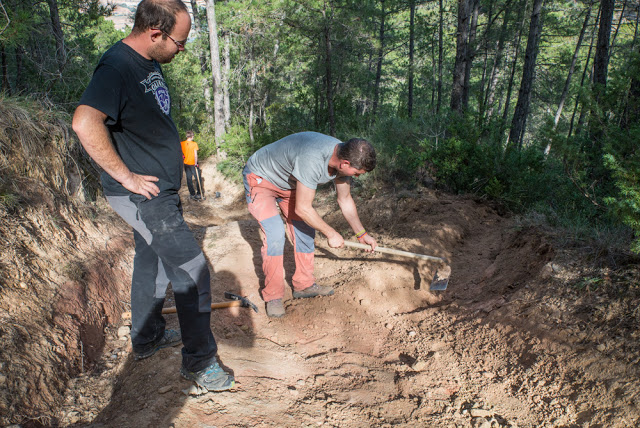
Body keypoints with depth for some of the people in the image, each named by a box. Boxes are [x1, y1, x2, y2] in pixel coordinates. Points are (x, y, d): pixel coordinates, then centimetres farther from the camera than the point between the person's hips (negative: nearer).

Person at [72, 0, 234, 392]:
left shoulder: (150, 63, 9)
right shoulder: (117, 67, -22)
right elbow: (85, 123, -36)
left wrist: (175, 150, 14)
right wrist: (125, 175, -29)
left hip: (160, 191, 10)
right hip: (143, 195, -10)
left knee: (152, 261, 20)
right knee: (192, 268, -6)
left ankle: (148, 338, 39)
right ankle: (199, 360, 9)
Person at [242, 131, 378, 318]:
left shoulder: (343, 156, -15)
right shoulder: (312, 159, -41)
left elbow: (345, 200, 1)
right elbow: (302, 209, -32)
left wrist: (362, 234, 3)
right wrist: (331, 234, -20)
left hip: (288, 183, 8)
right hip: (259, 179, -8)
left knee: (305, 230, 4)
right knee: (275, 234, -18)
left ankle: (304, 285, 18)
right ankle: (273, 296, -3)